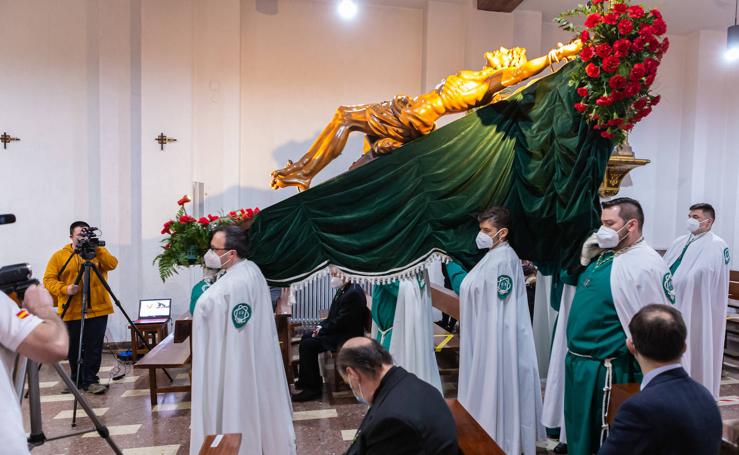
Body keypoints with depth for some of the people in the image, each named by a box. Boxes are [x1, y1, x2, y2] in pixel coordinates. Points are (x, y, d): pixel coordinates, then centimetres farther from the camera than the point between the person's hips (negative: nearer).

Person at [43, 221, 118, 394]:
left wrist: (96, 249, -18)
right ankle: (77, 380, 27)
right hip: (72, 311, 0)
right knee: (74, 349, 10)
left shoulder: (99, 252, 9)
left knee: (94, 348, 0)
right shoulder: (59, 256, 6)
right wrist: (65, 289, -17)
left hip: (98, 309, 0)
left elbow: (112, 264, -10)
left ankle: (90, 380, 11)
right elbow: (49, 280, 0)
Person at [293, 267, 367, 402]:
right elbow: (334, 316, 17)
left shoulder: (353, 293, -24)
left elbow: (341, 322, -24)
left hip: (347, 336, -11)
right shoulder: (343, 289, 8)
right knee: (306, 338, 12)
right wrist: (321, 326, 3)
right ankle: (305, 381, 21)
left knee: (307, 345, -15)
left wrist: (321, 330, -13)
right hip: (339, 330, 11)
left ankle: (313, 388, -4)